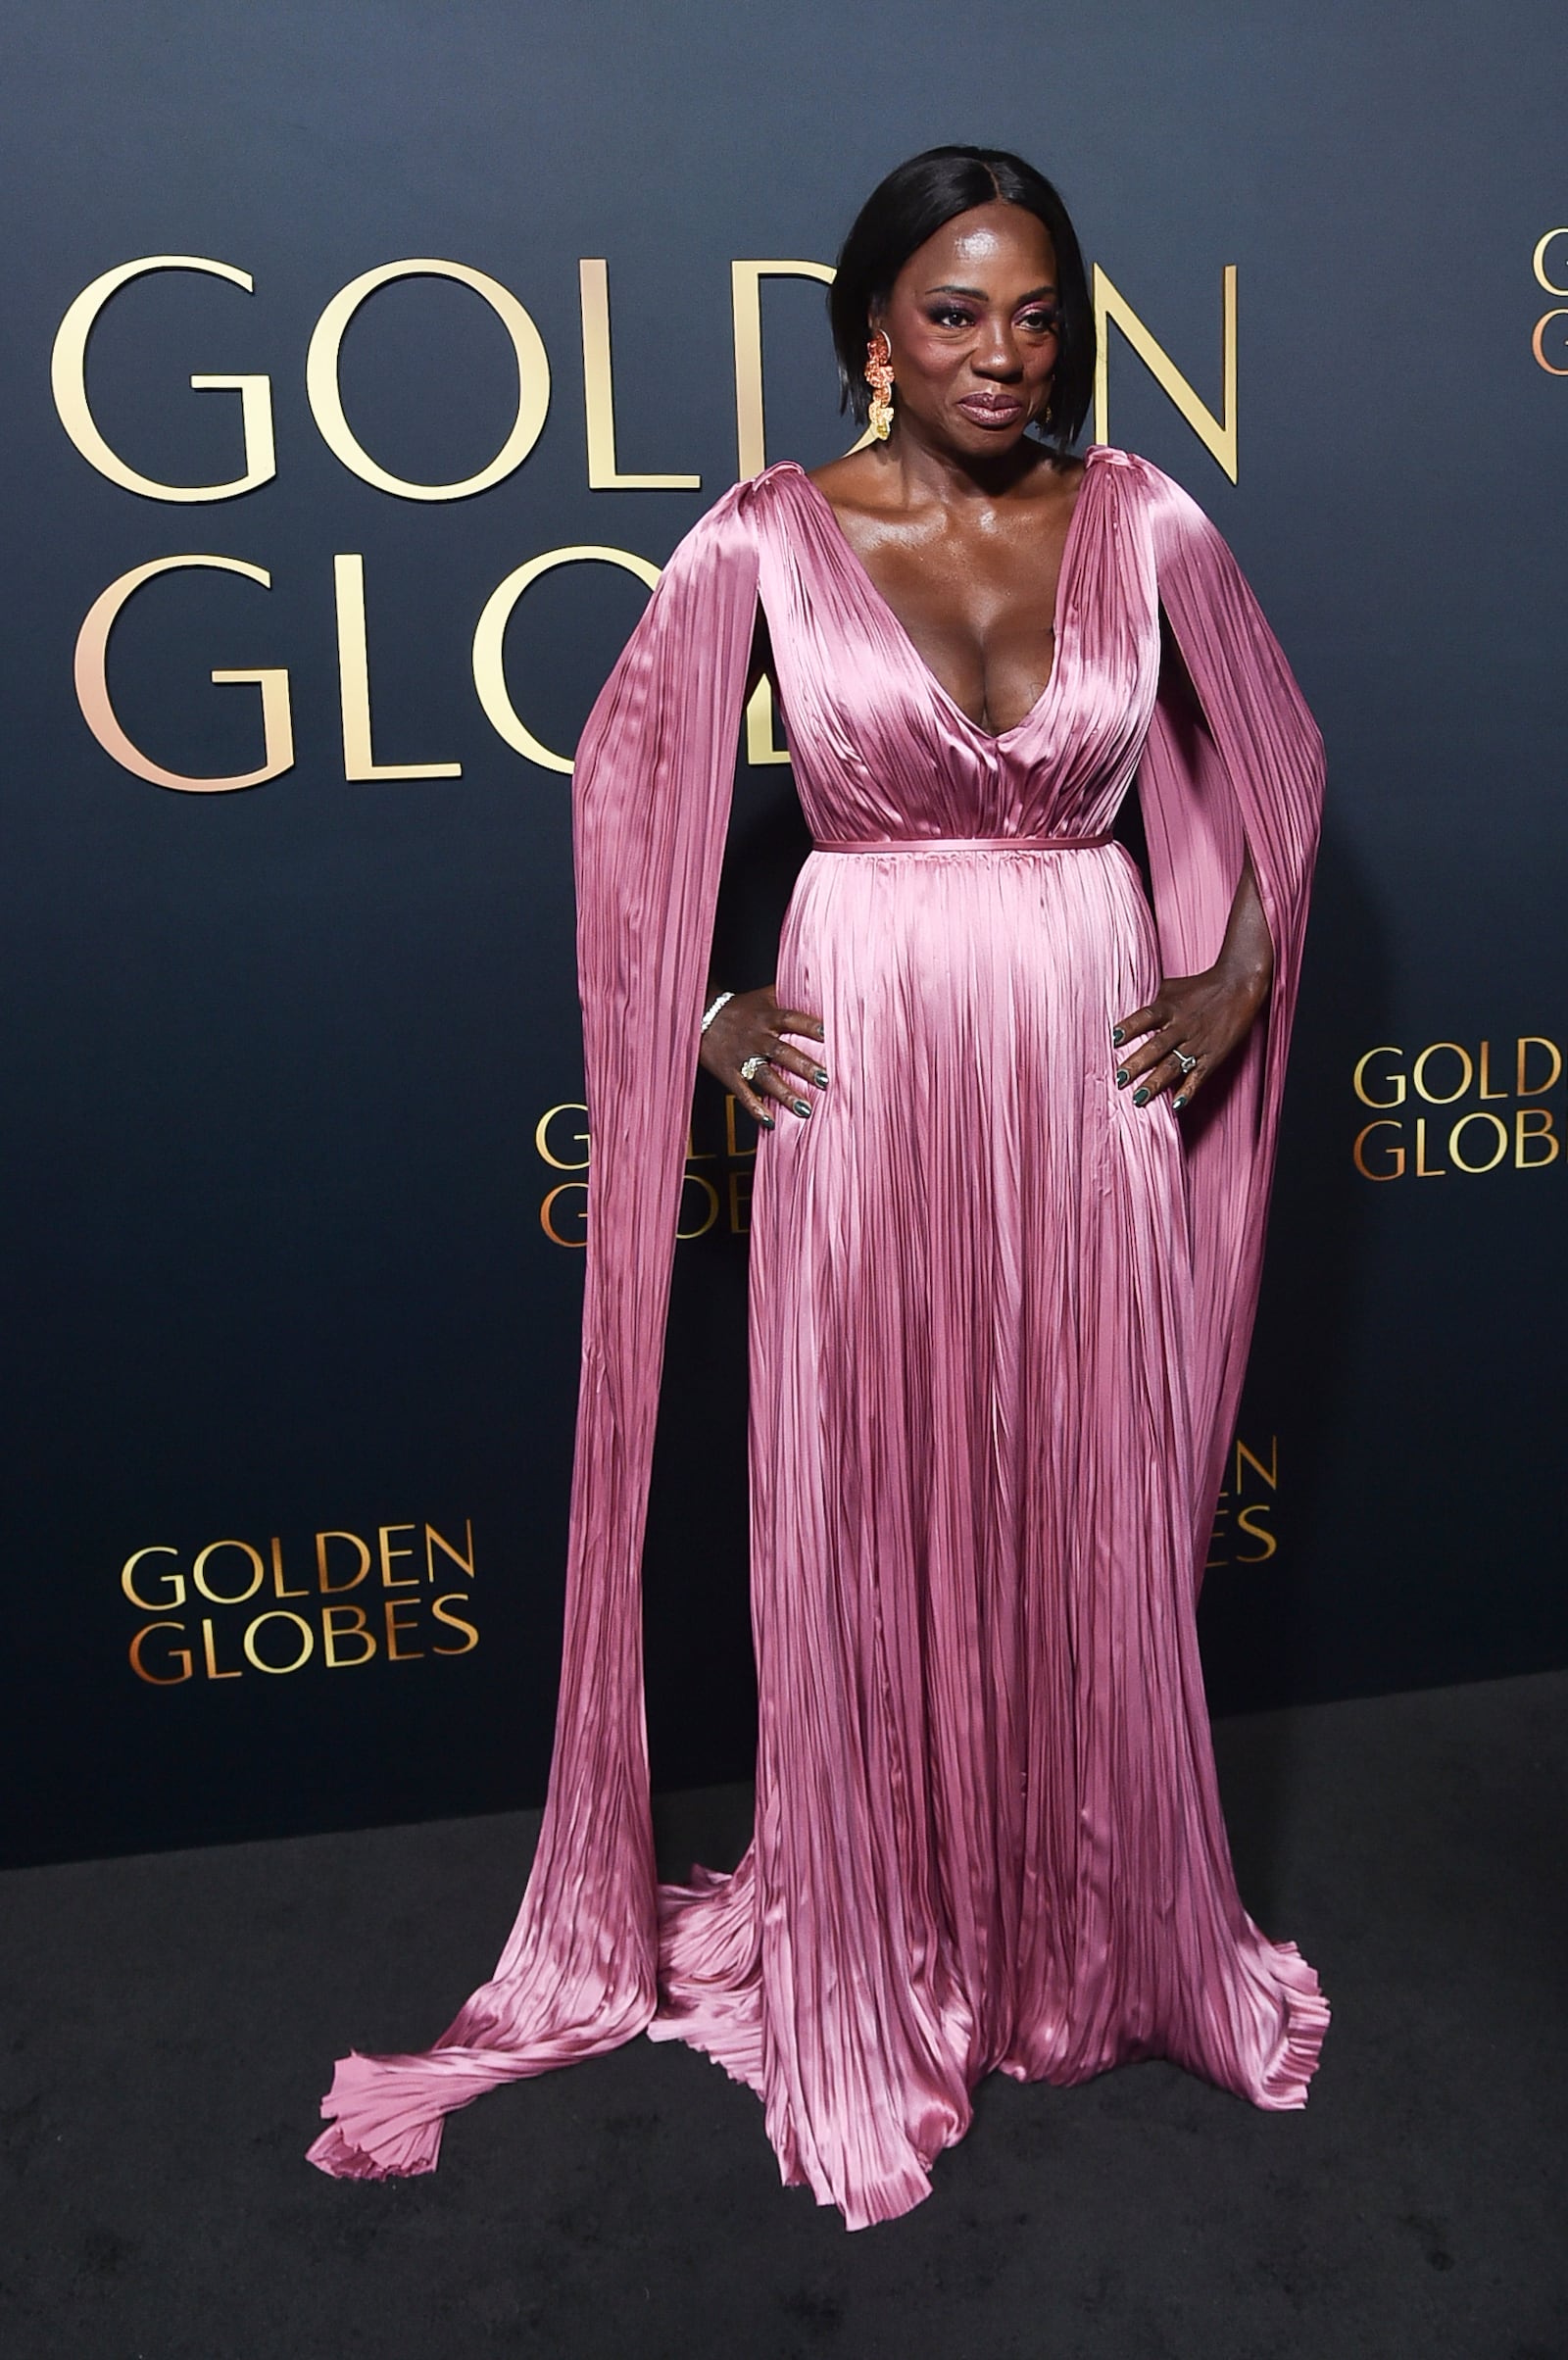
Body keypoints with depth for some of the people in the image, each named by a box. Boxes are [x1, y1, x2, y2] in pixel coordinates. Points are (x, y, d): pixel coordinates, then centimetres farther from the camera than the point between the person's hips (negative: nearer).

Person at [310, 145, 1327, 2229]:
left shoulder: (1141, 522, 3)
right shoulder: (771, 536, -2)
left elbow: (1278, 760, 14)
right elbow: (626, 772, 6)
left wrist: (1234, 983, 5)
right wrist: (702, 1017, 0)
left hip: (1089, 1069, 2)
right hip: (867, 1063, -2)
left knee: (1095, 1522, 10)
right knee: (867, 1527, 6)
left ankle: (1101, 1942, 34)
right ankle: (871, 1985, 27)